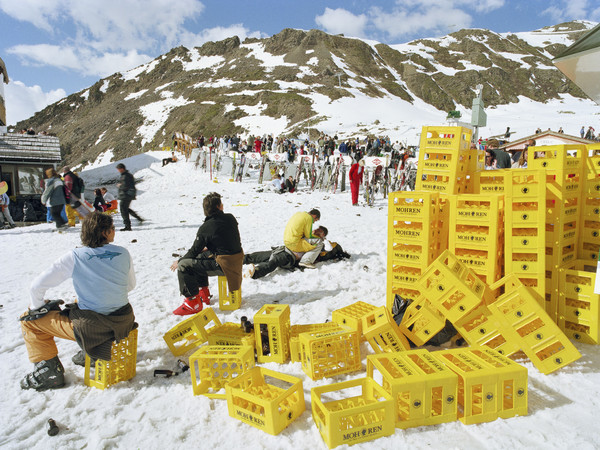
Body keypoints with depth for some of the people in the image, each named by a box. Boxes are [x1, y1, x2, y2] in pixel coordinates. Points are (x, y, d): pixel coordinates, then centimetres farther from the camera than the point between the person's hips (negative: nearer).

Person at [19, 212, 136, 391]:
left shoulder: (74, 257, -13)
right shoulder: (123, 253, -5)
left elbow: (37, 285, -9)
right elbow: (131, 284, 9)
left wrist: (37, 307, 11)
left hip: (90, 328, -5)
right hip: (123, 321, 5)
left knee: (29, 320, 15)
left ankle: (50, 371, 16)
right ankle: (90, 353, 43)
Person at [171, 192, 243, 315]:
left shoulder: (205, 228, -14)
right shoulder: (230, 219, 3)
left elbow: (195, 250, -5)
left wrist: (179, 262, 13)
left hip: (223, 265, -8)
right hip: (237, 261, 8)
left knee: (184, 265, -5)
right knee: (199, 256, 26)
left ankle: (193, 303, -2)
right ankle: (204, 294, 35)